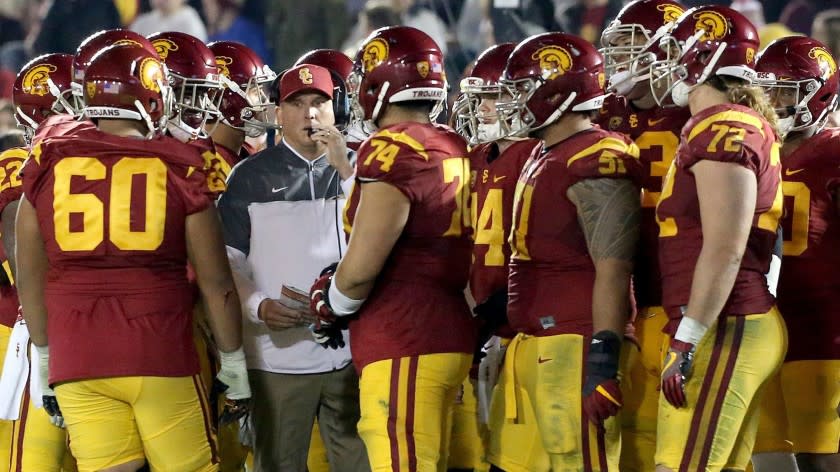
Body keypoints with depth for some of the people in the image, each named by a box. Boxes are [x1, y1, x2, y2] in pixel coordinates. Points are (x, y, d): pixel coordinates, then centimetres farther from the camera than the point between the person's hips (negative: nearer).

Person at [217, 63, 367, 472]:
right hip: (279, 356, -2)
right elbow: (228, 259, 4)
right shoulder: (252, 176, 5)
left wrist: (345, 171, -9)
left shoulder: (354, 170, 11)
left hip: (351, 350, 2)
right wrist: (258, 306, -13)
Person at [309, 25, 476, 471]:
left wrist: (330, 307, 6)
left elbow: (361, 269, -13)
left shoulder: (393, 153, -12)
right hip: (448, 336, 9)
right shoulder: (455, 151, 11)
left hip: (402, 347, -9)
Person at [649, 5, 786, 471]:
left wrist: (687, 341, -20)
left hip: (721, 330, -10)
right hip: (749, 324, 10)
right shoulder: (744, 126, 18)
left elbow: (725, 250, -19)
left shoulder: (723, 132, -12)